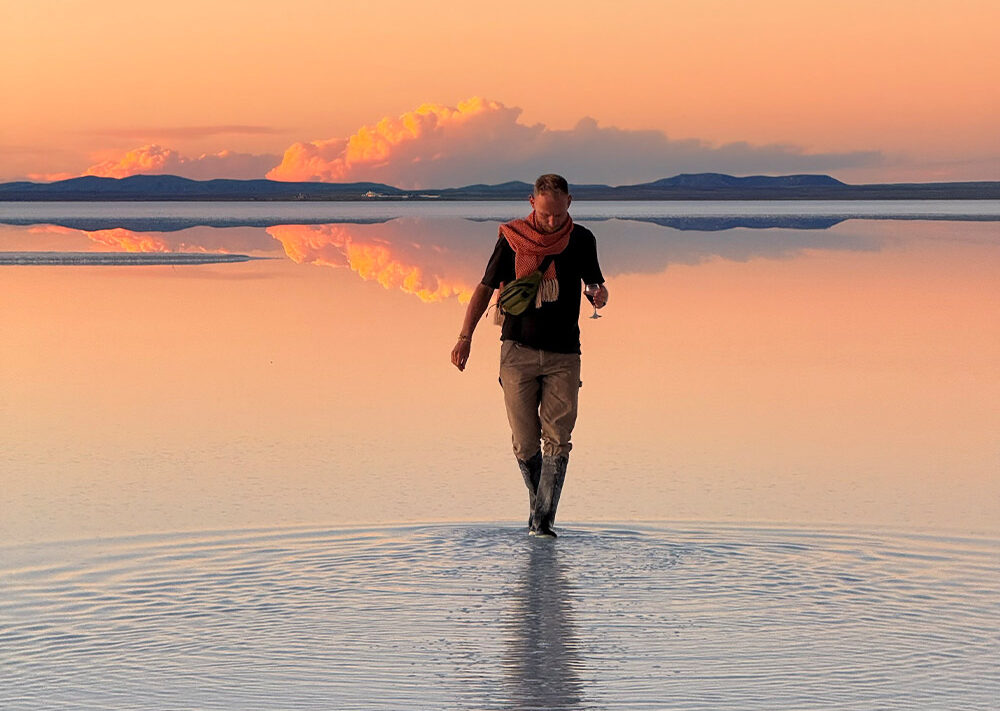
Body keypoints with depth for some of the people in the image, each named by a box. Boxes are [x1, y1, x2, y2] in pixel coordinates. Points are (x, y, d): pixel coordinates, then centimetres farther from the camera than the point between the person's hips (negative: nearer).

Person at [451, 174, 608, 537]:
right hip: (518, 351, -1)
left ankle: (542, 519, -8)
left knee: (557, 439, -9)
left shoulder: (581, 240, 4)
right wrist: (465, 336, -2)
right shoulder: (512, 239, 0)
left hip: (564, 354, 1)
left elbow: (595, 284, 13)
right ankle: (538, 501, 21)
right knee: (525, 442, -2)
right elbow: (486, 287, 6)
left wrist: (600, 295, -12)